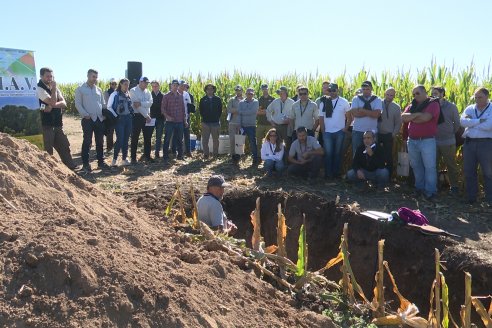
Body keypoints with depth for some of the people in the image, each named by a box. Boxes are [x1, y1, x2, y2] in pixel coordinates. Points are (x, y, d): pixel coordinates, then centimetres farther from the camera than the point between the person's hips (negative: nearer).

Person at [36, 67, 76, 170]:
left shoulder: (54, 87, 13)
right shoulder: (39, 88, -10)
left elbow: (64, 103, 1)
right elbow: (53, 102, -21)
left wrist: (52, 106, -16)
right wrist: (53, 88, -11)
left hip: (57, 124, 7)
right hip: (46, 125, -7)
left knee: (64, 146, 12)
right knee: (47, 150, 0)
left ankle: (71, 166, 20)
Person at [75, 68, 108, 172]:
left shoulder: (99, 89, 15)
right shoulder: (80, 89, 1)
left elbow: (103, 104, 17)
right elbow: (78, 104, -5)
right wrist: (85, 115, -14)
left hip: (100, 119, 5)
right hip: (88, 119, -5)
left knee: (100, 142, 9)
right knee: (87, 142, -3)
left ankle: (101, 162, 17)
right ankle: (85, 164, 5)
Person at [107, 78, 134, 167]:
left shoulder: (129, 95, 12)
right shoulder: (115, 94, -5)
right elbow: (109, 107, -6)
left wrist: (132, 115, 7)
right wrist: (115, 116, -10)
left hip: (128, 119, 5)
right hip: (119, 119, -5)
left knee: (126, 140, 6)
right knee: (120, 140, -10)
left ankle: (124, 159, 14)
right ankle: (114, 159, 2)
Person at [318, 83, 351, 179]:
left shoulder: (344, 102, 2)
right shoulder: (324, 102, 3)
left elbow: (349, 116, 6)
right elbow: (321, 118, 4)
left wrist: (346, 128, -3)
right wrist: (323, 131, -1)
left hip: (339, 132, 0)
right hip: (327, 132, 0)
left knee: (338, 153, 6)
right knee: (328, 153, -1)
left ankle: (336, 173, 16)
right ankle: (328, 174, 7)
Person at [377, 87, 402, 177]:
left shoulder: (396, 107, 6)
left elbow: (398, 123, 8)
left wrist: (394, 133, -1)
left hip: (388, 135, 0)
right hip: (377, 135, 0)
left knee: (388, 157, 1)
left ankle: (388, 176, 9)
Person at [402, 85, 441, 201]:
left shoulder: (433, 104, -3)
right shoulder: (412, 105, 14)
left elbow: (425, 117, -18)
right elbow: (403, 117, 0)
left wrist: (410, 118, -4)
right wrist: (417, 114, -12)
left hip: (427, 141, -5)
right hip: (412, 140, 6)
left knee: (429, 167, -2)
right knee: (416, 166, 12)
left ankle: (430, 191, 2)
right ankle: (419, 187, 24)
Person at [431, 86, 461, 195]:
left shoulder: (451, 107, -3)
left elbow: (457, 123, 5)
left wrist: (450, 133, 9)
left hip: (448, 142, -2)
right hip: (433, 142, 2)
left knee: (451, 166, 9)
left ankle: (454, 187, 20)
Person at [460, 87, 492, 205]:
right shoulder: (470, 109, 9)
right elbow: (463, 121, -9)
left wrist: (471, 123, -9)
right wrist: (479, 121, -16)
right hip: (469, 143, 4)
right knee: (469, 171, 9)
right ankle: (470, 198, 20)